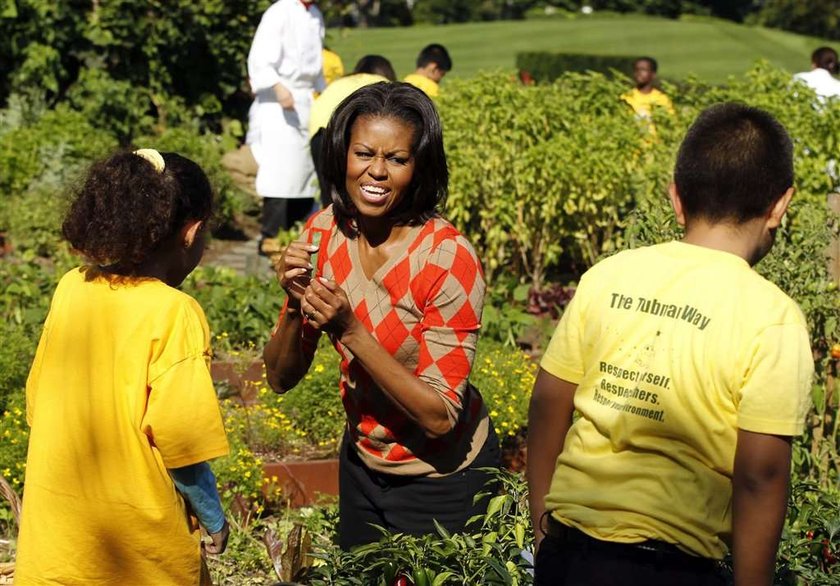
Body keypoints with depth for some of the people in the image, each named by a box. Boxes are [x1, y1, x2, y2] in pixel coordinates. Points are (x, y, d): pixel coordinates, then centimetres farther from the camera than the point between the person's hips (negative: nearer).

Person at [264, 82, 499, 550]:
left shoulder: (449, 257, -26)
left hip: (442, 480, -5)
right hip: (363, 463, 5)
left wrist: (350, 330, -34)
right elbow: (281, 378, -6)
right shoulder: (326, 233, -10)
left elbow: (439, 417, -26)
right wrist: (295, 305, -25)